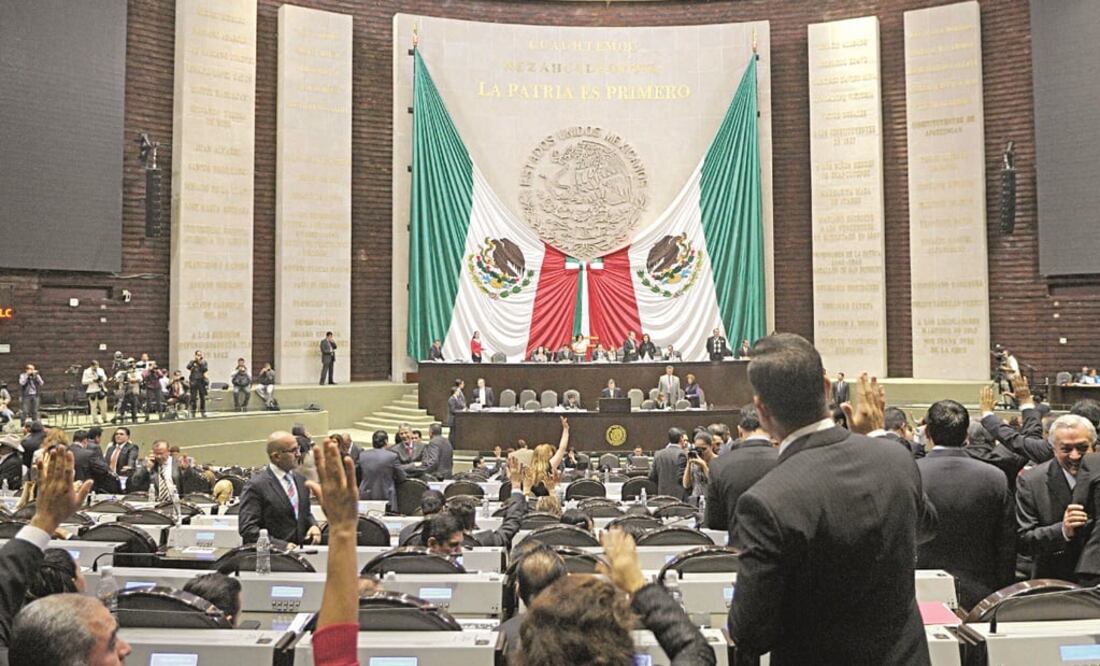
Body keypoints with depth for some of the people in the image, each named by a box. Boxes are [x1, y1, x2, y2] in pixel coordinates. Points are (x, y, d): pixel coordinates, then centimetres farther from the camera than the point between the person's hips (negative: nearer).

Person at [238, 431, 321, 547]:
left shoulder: (300, 480, 11)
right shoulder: (256, 485, -8)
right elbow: (247, 528, -11)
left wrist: (313, 526, 2)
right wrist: (281, 546, -17)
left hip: (299, 551, 4)